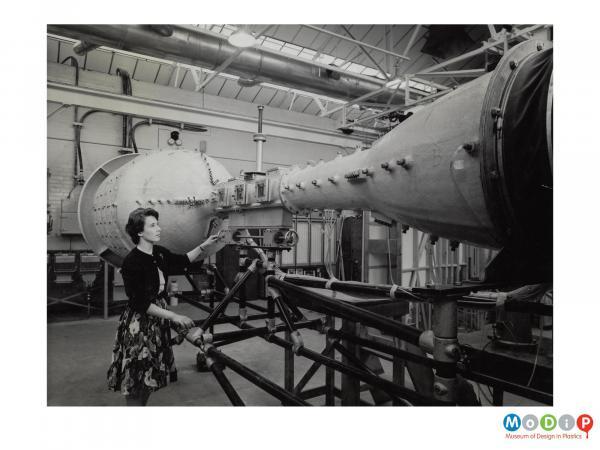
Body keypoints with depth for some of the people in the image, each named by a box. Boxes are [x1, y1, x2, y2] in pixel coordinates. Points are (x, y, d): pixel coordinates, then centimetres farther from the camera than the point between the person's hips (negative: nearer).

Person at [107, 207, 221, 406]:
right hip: (138, 324, -7)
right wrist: (174, 317, -24)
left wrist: (203, 246, 10)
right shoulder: (131, 262, -21)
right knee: (136, 380, 3)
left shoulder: (159, 253, 0)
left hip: (157, 322, 7)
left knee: (149, 377, 17)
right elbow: (141, 304, -21)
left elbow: (182, 261, 19)